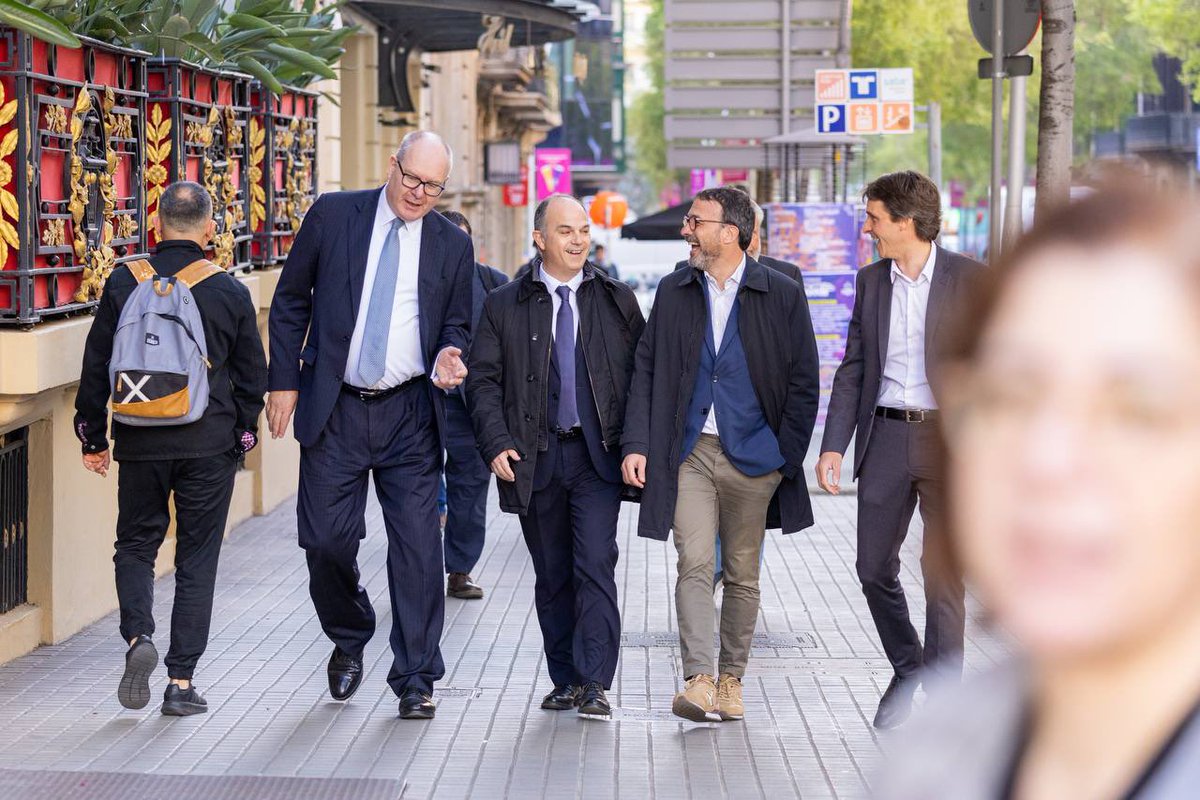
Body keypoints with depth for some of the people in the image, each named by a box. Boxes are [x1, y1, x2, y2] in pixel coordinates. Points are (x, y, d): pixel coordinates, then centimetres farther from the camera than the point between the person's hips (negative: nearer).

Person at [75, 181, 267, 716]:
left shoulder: (123, 284, -2)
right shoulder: (230, 292, -3)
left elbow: (96, 366, 2)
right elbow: (252, 375, 4)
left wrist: (93, 438, 11)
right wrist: (240, 437, 17)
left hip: (140, 443, 1)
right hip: (210, 444, 0)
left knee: (135, 544, 17)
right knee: (197, 559, 7)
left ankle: (138, 636, -8)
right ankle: (181, 682, 4)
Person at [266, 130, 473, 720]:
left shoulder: (452, 245, 6)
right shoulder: (333, 215, 2)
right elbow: (291, 301, 7)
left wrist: (449, 355, -9)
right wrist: (284, 381, 1)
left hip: (410, 415, 0)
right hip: (334, 408, 0)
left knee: (417, 548, -4)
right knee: (326, 538, 0)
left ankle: (415, 681, 5)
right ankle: (349, 639, 29)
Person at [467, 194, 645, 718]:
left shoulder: (617, 301, 8)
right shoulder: (504, 306, 6)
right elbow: (484, 381, 4)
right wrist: (497, 443, -9)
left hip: (598, 455, -1)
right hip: (535, 459, 1)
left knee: (595, 566, -12)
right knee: (552, 576, 7)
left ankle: (595, 684, -12)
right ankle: (566, 680, 17)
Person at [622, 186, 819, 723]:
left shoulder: (781, 295, 0)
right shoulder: (673, 292, 8)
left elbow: (804, 381, 2)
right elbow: (647, 371, 8)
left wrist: (786, 454, -4)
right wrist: (637, 444, -1)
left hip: (752, 456, -1)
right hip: (689, 452, 1)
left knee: (742, 573, 8)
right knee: (694, 564, -12)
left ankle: (730, 680, 20)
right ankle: (698, 680, -17)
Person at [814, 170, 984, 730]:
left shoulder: (971, 279, -3)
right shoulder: (870, 281, 10)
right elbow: (853, 369, 12)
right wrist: (833, 446, 3)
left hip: (948, 438, -4)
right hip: (885, 437, 4)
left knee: (943, 578, -2)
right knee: (874, 567, 6)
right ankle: (906, 669, 30)